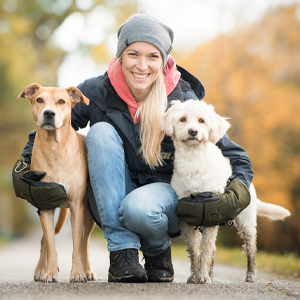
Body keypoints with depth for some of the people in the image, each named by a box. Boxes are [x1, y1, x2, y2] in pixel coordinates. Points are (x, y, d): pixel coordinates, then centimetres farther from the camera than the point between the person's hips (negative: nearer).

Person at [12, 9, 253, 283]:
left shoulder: (183, 100, -12)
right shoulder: (96, 92, -10)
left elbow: (236, 157, -6)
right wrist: (27, 165, -16)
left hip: (166, 191, -2)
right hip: (111, 205, 3)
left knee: (138, 208, -38)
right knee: (101, 131, -24)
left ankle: (159, 249, 2)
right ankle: (121, 250, -21)